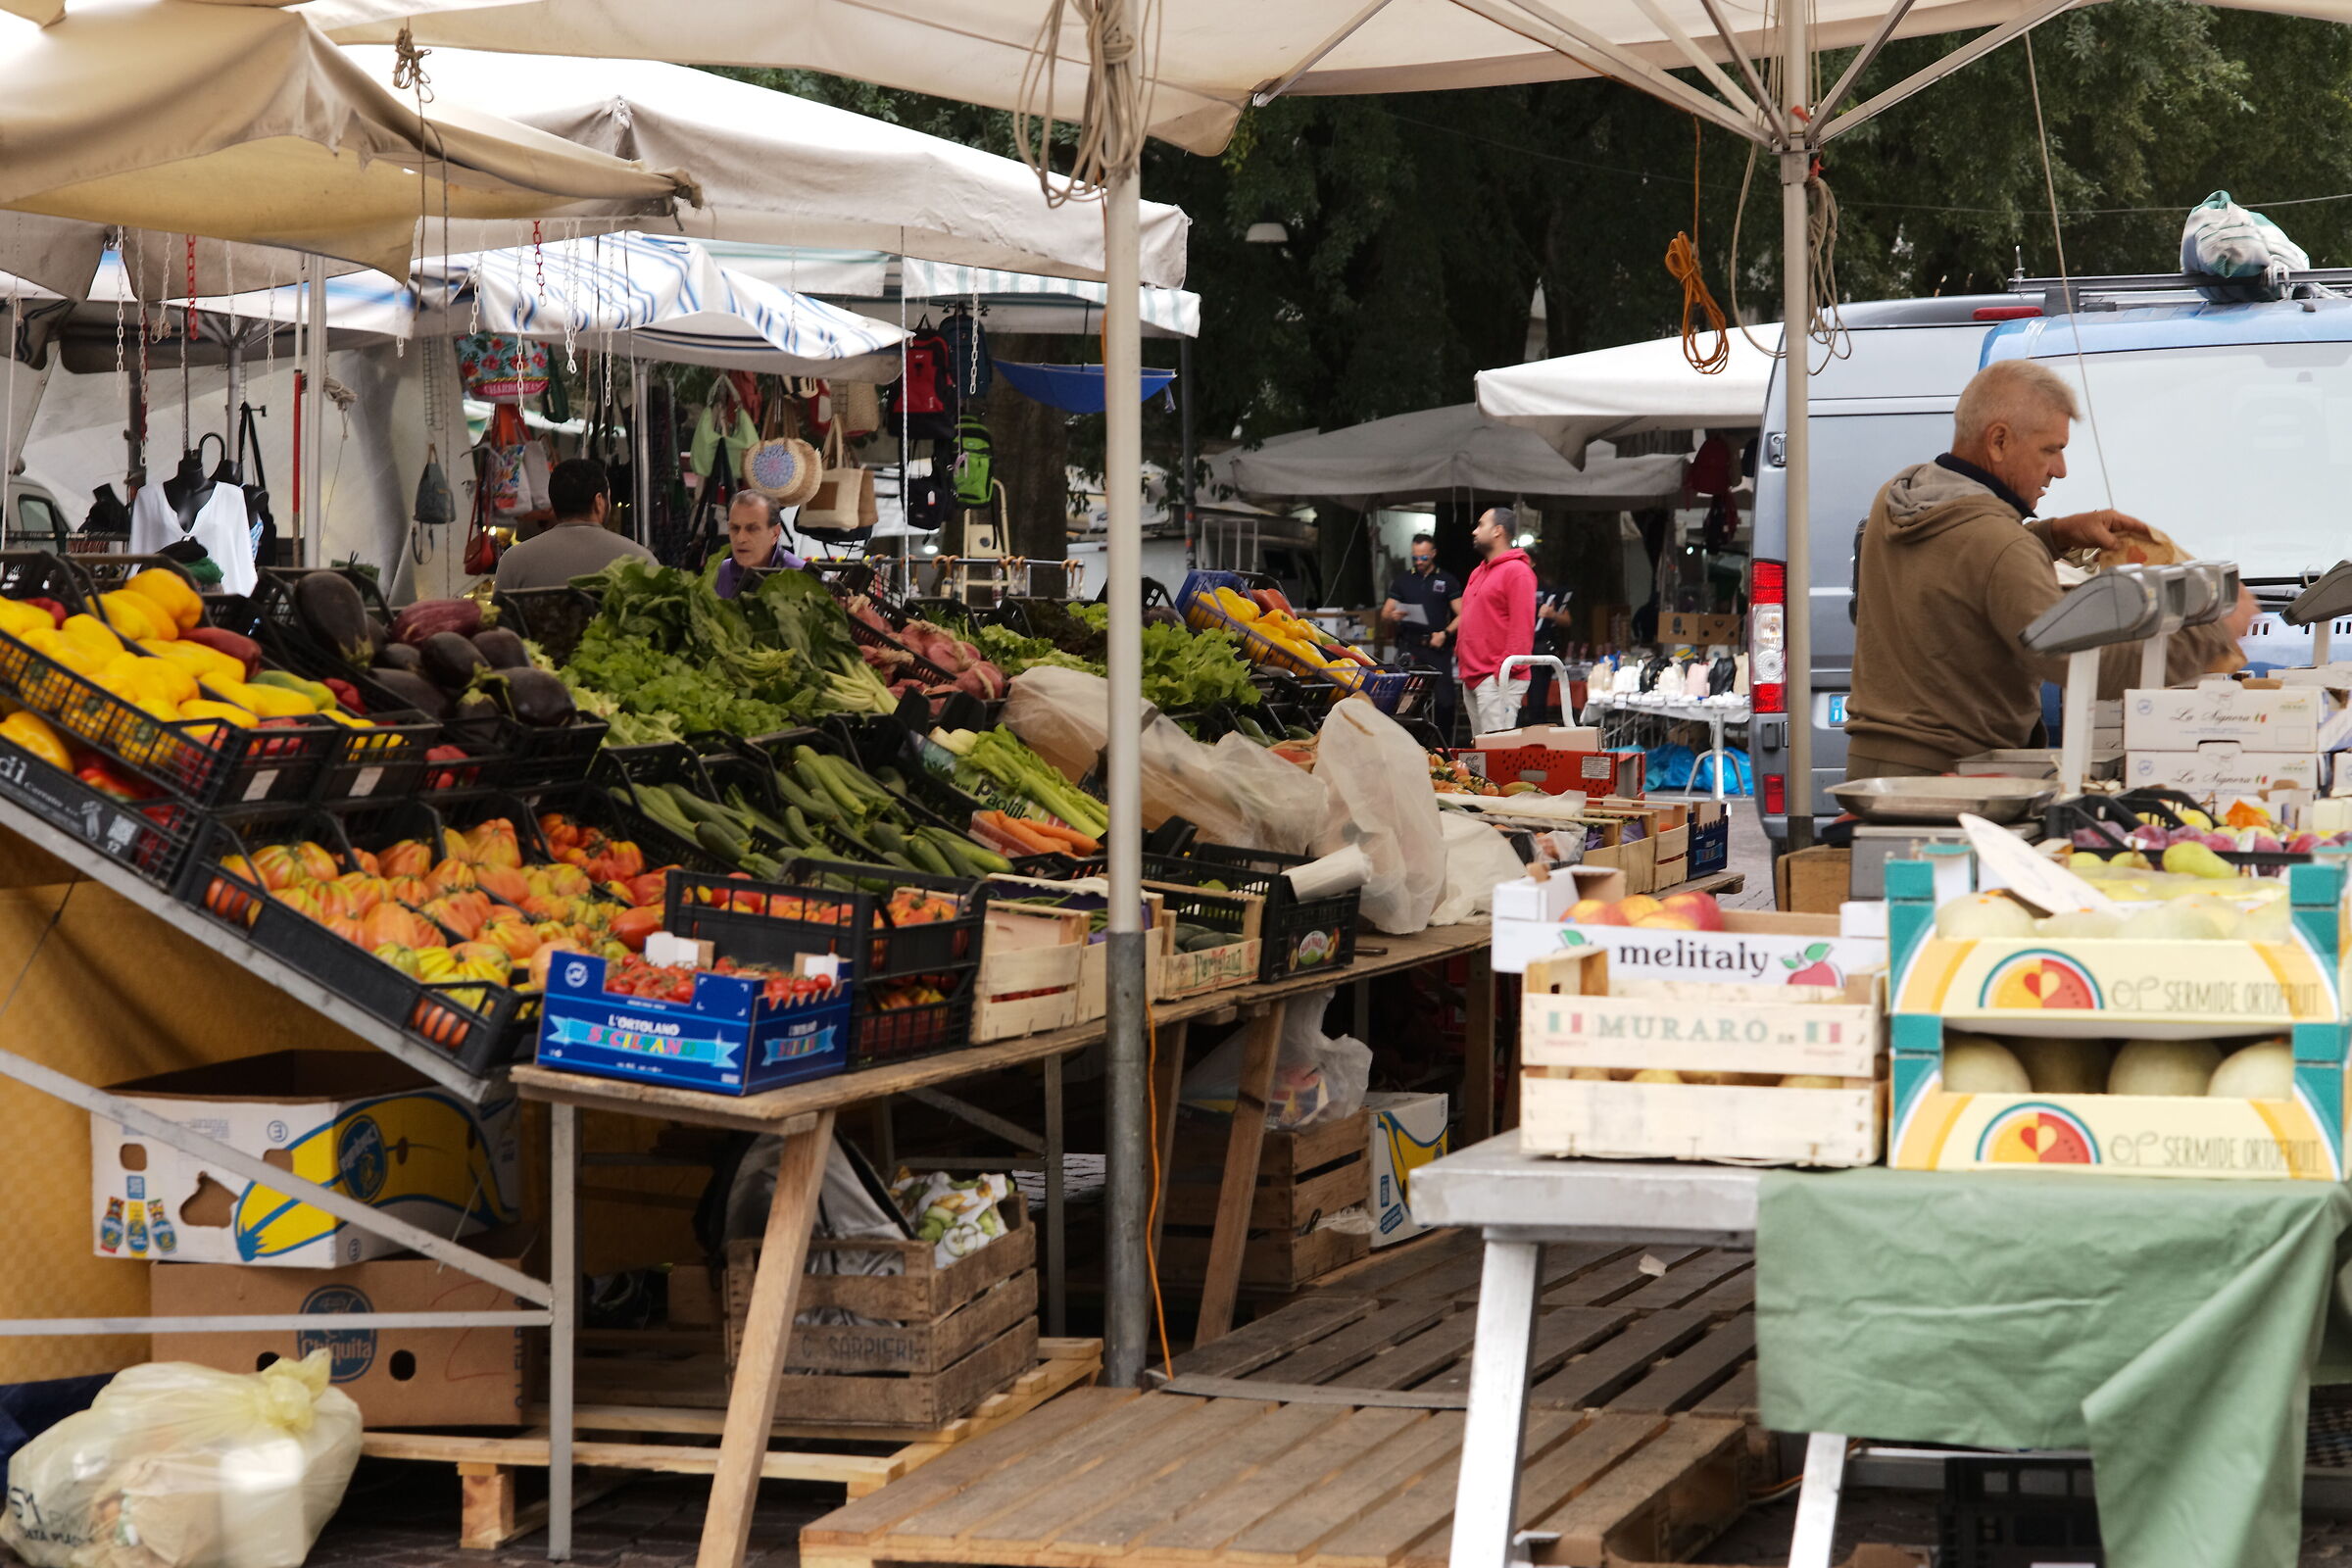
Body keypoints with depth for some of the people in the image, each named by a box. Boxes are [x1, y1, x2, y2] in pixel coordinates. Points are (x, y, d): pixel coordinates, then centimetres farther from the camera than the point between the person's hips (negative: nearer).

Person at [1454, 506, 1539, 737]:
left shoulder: (1517, 571, -9)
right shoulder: (1479, 573, 21)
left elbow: (1522, 628, -16)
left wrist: (1505, 671, -20)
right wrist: (1461, 656, 16)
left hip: (1498, 681, -10)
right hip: (1472, 678, 10)